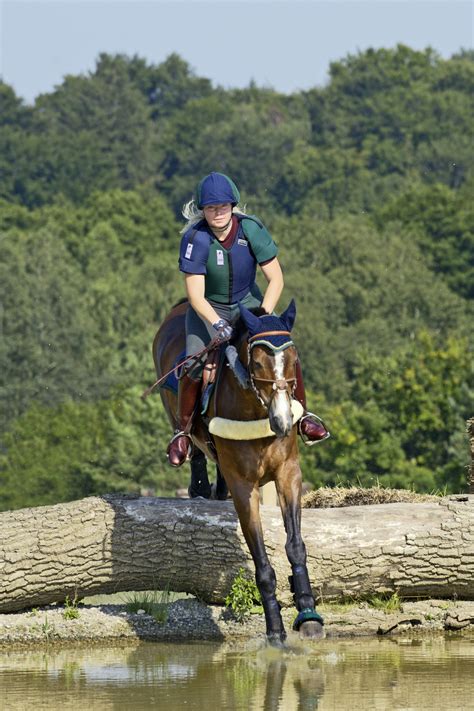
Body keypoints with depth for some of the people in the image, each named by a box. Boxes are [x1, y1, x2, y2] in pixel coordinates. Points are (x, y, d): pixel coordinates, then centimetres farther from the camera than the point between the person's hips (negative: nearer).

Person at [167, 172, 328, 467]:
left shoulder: (252, 229, -16)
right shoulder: (195, 238, -22)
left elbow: (276, 279, -12)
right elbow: (195, 294, -23)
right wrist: (218, 325, -36)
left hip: (248, 302, 2)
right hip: (208, 308, -2)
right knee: (194, 369, -23)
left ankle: (302, 415, 2)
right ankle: (183, 431, -3)